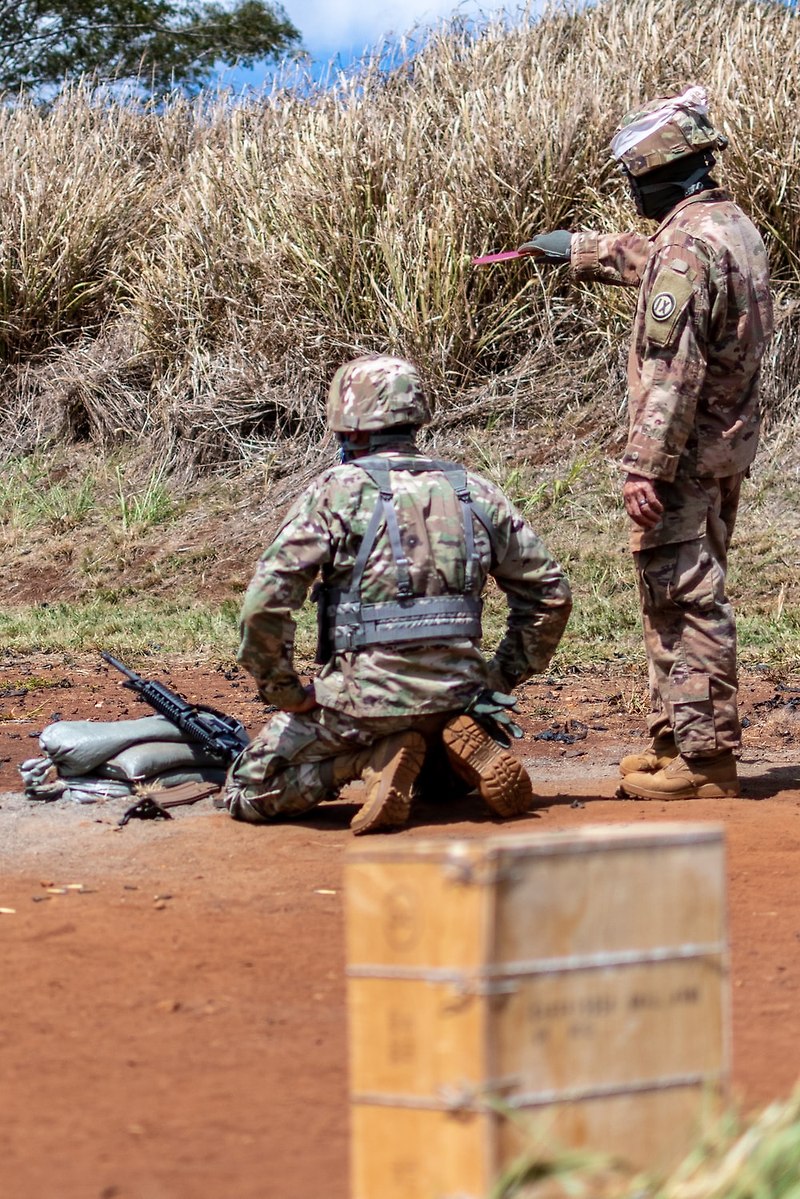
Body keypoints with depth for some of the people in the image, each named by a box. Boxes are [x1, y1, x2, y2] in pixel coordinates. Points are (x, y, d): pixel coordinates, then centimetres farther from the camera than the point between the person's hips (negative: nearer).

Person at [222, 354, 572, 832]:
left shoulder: (336, 492, -5)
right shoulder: (474, 492, 9)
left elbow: (265, 603, -12)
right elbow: (551, 593, 13)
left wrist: (284, 691, 0)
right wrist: (503, 677, 18)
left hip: (365, 696, -4)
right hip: (458, 695, 4)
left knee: (248, 795, 11)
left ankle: (374, 757, -8)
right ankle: (466, 748, 2)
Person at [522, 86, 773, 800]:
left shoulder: (687, 244, -20)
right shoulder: (737, 227, 11)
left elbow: (672, 370, -25)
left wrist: (645, 466, -25)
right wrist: (579, 249, 43)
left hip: (686, 451, -10)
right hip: (730, 445, 10)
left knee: (685, 599, -6)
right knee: (690, 595, 17)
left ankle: (703, 758, -3)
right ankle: (679, 738, 25)